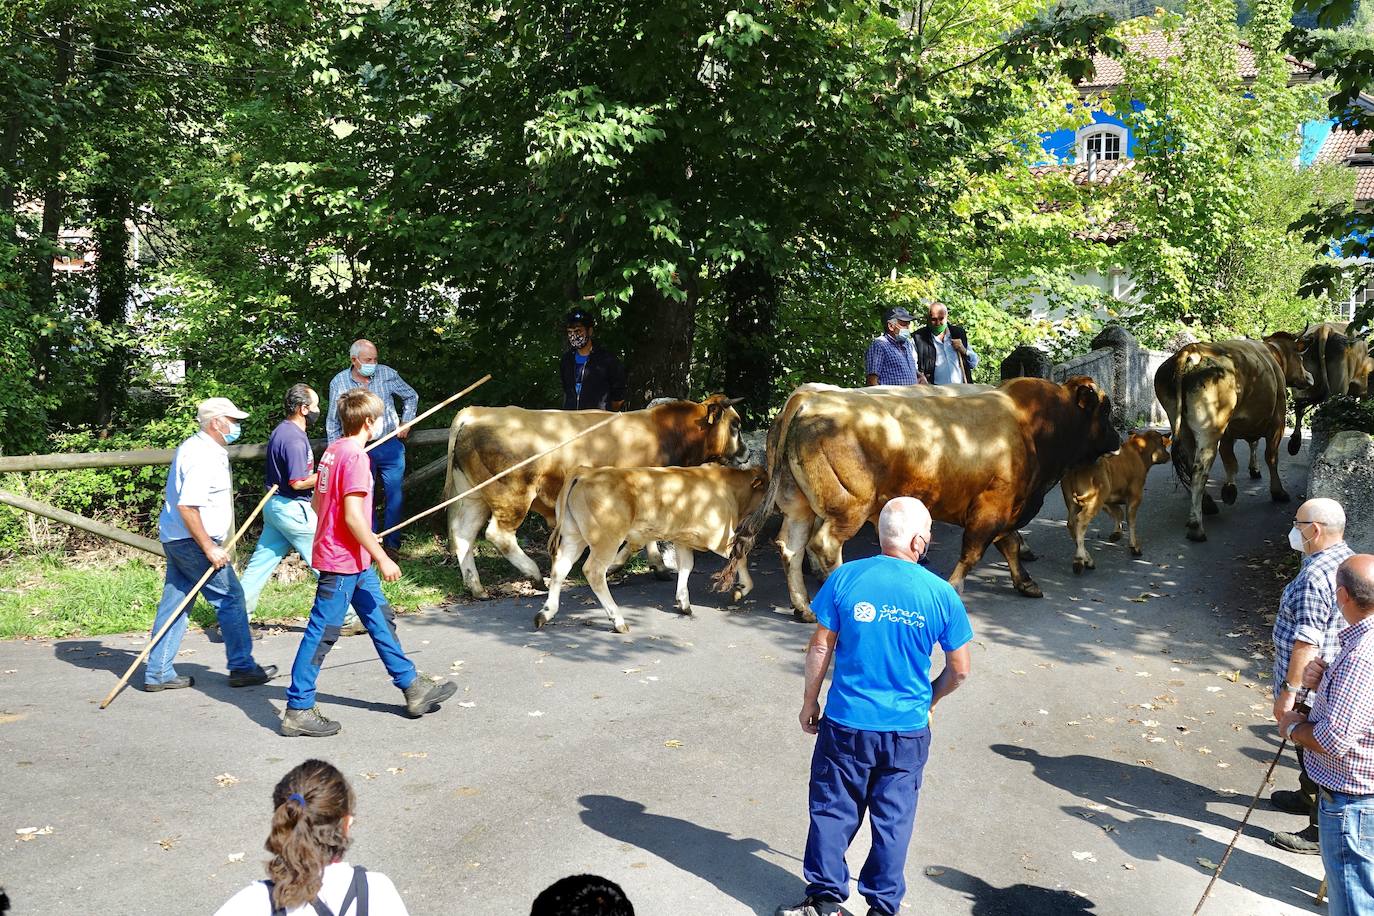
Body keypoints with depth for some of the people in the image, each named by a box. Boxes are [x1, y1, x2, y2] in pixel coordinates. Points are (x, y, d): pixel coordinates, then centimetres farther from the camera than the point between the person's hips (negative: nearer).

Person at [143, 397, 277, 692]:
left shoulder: (193, 447, 15)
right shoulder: (204, 456, -19)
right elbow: (187, 506, -26)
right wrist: (209, 548, -23)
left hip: (175, 539, 10)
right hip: (192, 540, -10)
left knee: (174, 604, 11)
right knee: (231, 598, -2)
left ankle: (158, 673, 15)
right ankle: (242, 667, 5)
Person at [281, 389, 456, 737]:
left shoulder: (333, 451, 9)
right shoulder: (355, 456, -19)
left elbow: (318, 503, 17)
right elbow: (352, 515, -23)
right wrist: (382, 558, -17)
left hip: (354, 559, 10)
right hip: (342, 561, -10)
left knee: (381, 620, 15)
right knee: (321, 633, -3)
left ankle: (413, 687, 24)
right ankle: (298, 710, 5)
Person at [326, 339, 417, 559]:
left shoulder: (387, 374, -2)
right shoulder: (339, 382, 0)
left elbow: (411, 397, 13)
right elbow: (333, 422, 9)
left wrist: (405, 423, 6)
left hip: (390, 446, 0)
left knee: (394, 495, 0)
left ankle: (391, 545, 10)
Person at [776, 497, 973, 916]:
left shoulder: (845, 578, -10)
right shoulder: (941, 593, -9)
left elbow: (820, 648, -5)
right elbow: (959, 670, -1)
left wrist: (810, 702, 8)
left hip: (846, 724, 0)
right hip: (908, 730, 0)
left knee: (833, 812, 14)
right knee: (893, 820, 14)